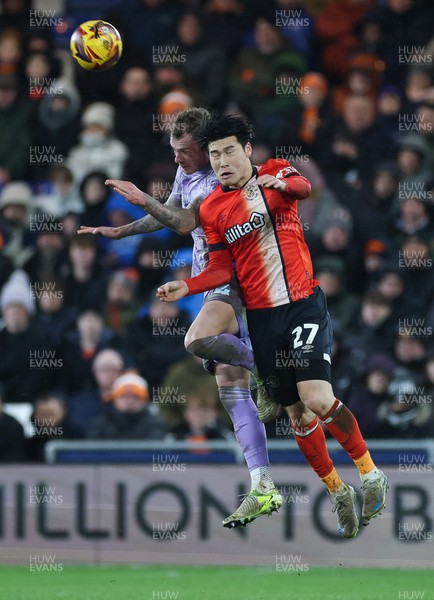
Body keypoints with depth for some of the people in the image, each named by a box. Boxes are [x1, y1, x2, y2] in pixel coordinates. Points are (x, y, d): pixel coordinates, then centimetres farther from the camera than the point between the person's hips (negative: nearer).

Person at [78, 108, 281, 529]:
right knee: (232, 394, 1)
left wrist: (143, 200, -24)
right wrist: (118, 232, 23)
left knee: (197, 340, -36)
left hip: (240, 282, -9)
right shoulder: (187, 172, 13)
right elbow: (168, 215, 29)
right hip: (217, 287, 9)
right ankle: (263, 490, -1)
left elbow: (186, 223, -24)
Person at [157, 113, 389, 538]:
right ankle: (338, 493, 22)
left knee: (317, 399, -20)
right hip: (262, 318, 4)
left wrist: (281, 184, -47)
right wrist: (186, 287, -12)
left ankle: (369, 473, -3)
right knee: (296, 413, 6)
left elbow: (303, 187, -24)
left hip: (304, 304, -4)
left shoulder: (275, 173, -1)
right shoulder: (211, 209, 5)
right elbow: (222, 268, 6)